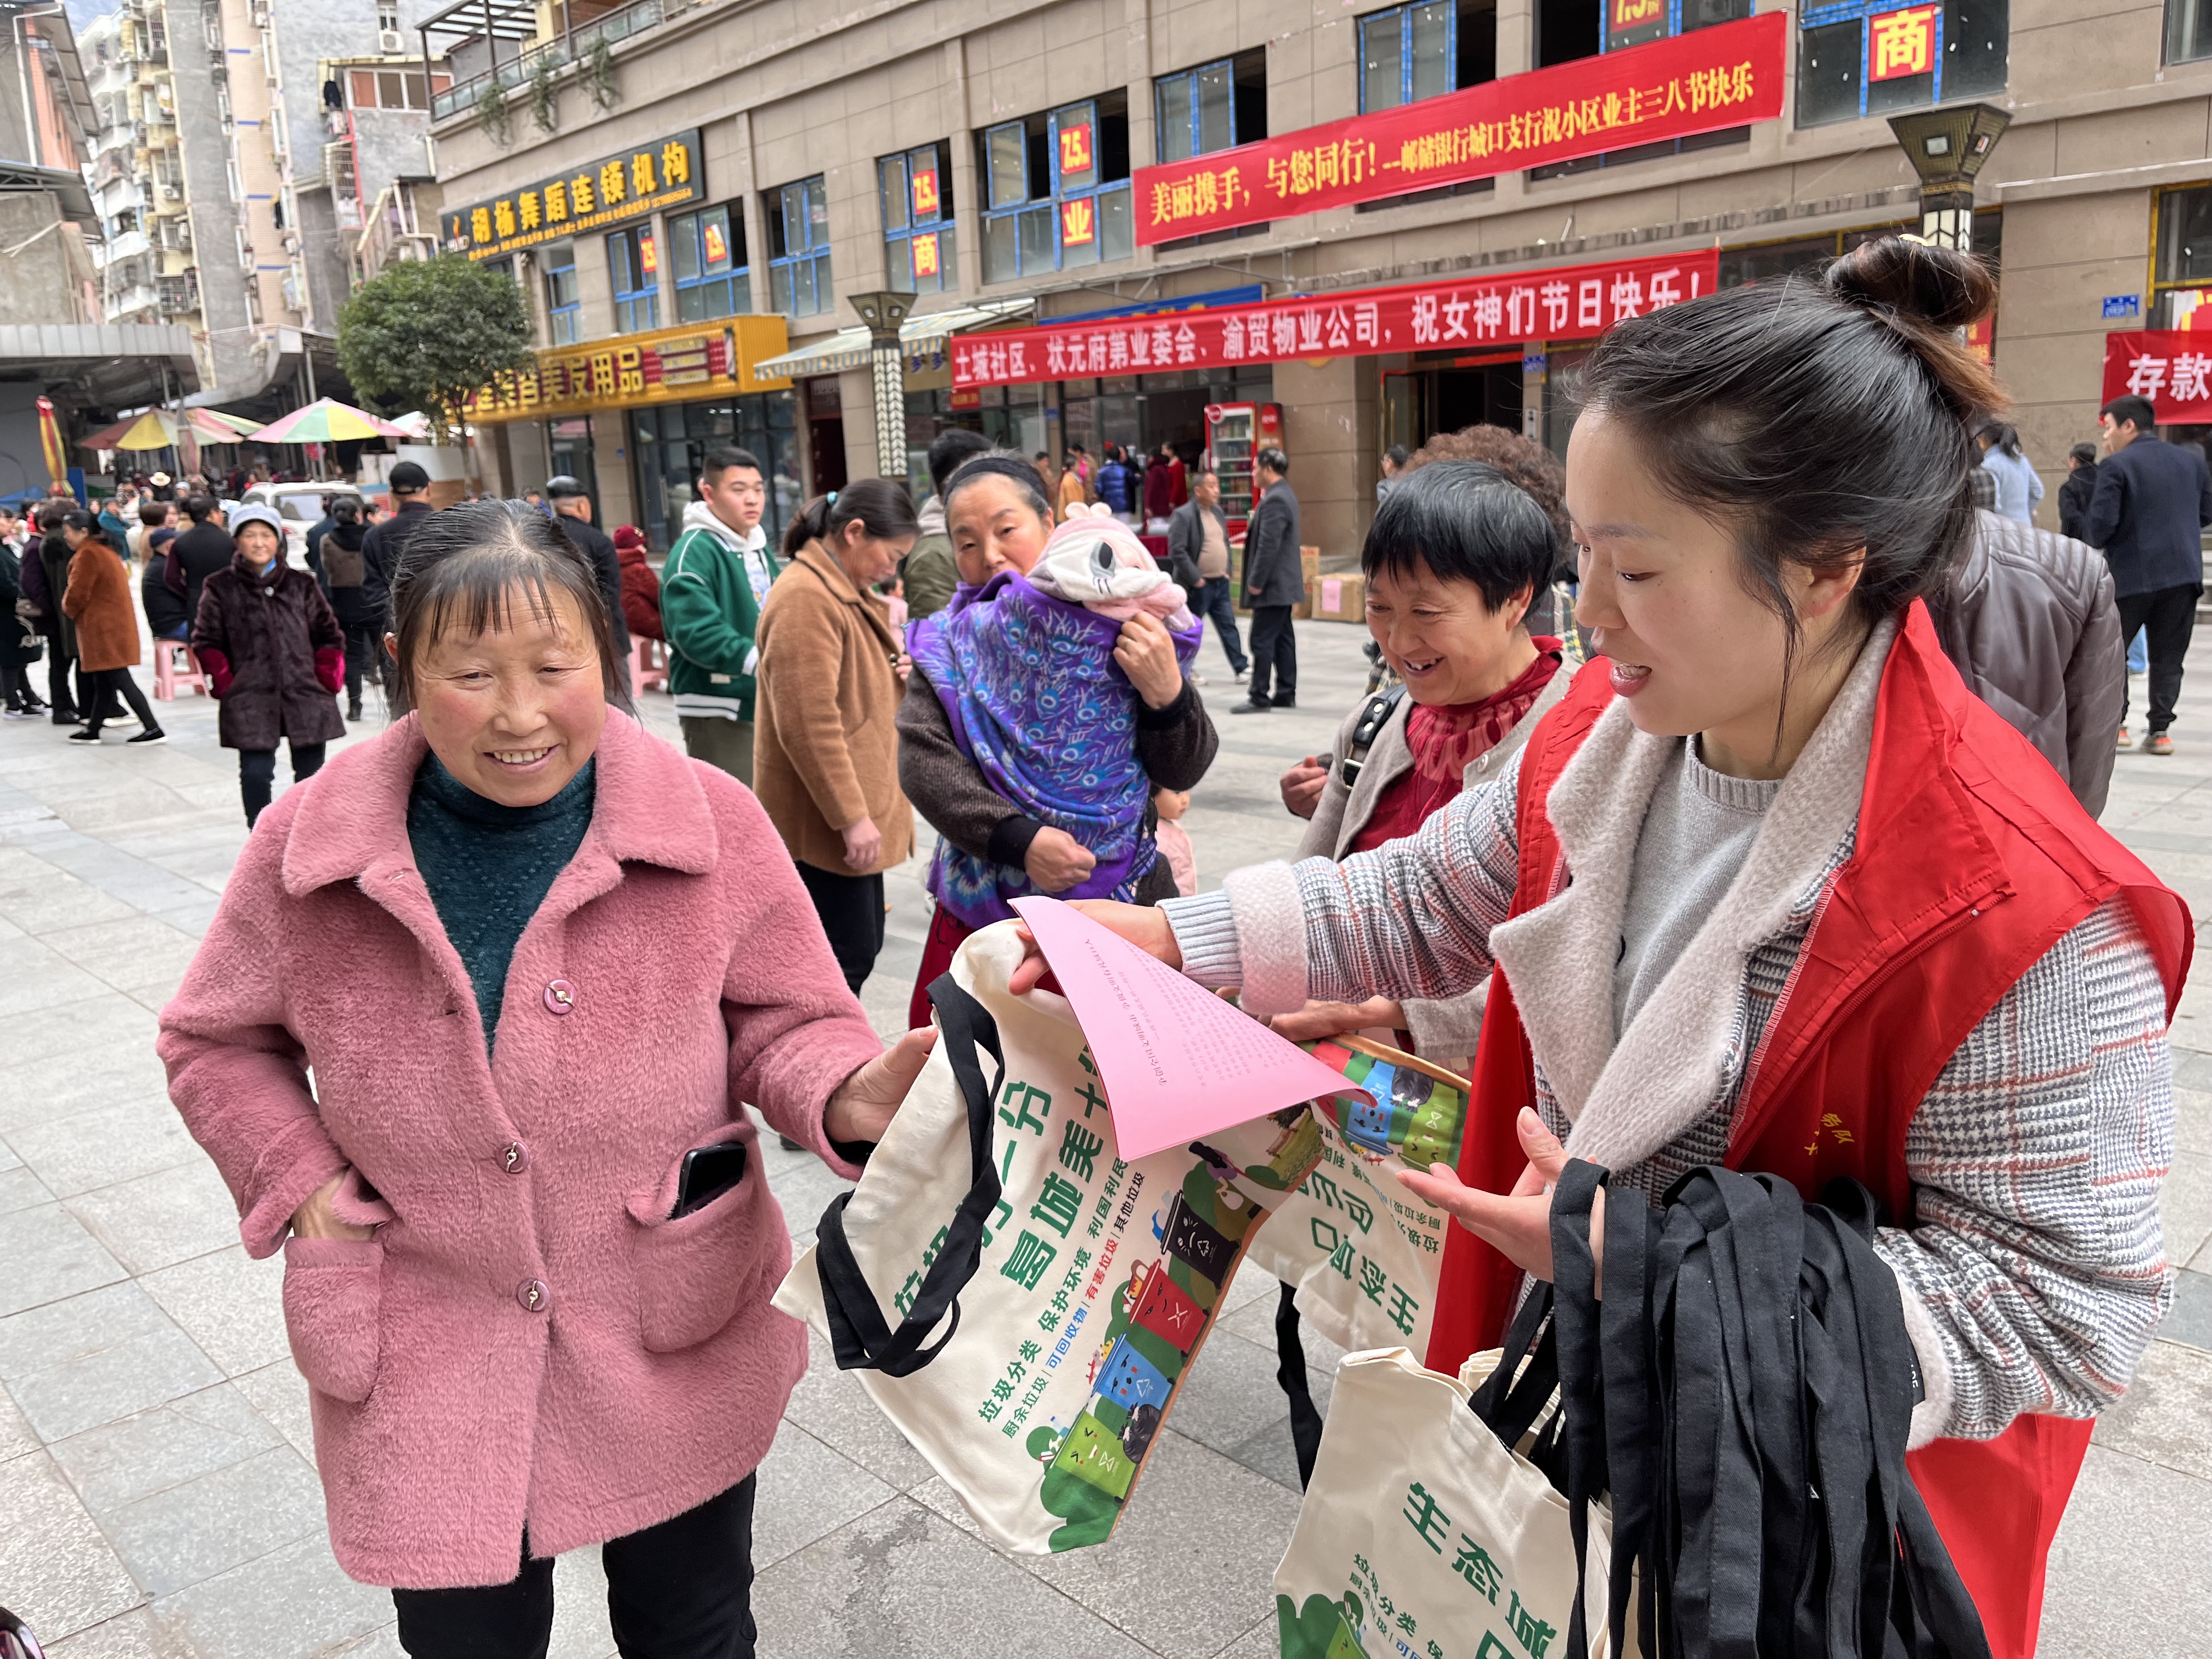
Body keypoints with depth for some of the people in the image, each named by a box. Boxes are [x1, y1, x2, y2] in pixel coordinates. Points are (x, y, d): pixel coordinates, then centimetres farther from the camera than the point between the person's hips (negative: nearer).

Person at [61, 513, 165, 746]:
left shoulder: (88, 554, -14)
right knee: (104, 681, 15)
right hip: (115, 623, 10)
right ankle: (92, 730, 23)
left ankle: (153, 729, -13)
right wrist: (72, 608, 15)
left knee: (120, 680, -10)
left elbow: (77, 594, -15)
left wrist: (69, 610, 6)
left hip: (103, 628, -10)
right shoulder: (106, 550, 17)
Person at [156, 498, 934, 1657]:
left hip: (681, 1350, 0)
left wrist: (845, 1097, -25)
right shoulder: (308, 847, -9)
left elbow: (780, 1024, -4)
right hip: (427, 1374, 1)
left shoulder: (713, 826, -13)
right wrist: (293, 1173, -6)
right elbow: (219, 1042, 8)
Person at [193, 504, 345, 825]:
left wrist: (327, 681, 0)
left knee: (310, 773, 7)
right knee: (256, 773, -4)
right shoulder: (220, 588, 4)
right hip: (249, 700, -1)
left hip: (306, 696, 2)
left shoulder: (302, 584, 8)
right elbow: (207, 643, 4)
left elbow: (330, 637, 9)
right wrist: (227, 687, -5)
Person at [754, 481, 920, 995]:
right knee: (848, 956, -5)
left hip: (857, 806, 10)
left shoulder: (844, 589, 14)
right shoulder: (805, 597, -18)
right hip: (827, 817, -10)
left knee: (862, 945, 15)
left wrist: (895, 669, 6)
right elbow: (809, 725, -23)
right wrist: (850, 816, -22)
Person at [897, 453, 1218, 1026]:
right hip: (987, 905, 1)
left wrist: (1167, 693, -20)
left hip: (1123, 897, 0)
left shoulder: (1127, 632, 0)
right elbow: (921, 761, -10)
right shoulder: (951, 642, 3)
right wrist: (1018, 839, -21)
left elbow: (1183, 773, -1)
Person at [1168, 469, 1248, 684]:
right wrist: (1195, 578, -17)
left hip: (1221, 583, 7)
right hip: (1199, 586, -7)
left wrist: (1227, 570, 11)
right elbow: (1177, 551, -19)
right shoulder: (1183, 515, -14)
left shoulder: (1217, 512, 12)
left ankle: (1241, 667, 10)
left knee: (1228, 626, 7)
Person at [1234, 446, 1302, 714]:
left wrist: (1256, 581, -20)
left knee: (1262, 641, -7)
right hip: (1284, 583, 11)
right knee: (1282, 638, 13)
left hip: (1273, 584, -11)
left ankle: (1260, 698, -4)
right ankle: (1286, 694, 17)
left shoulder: (1274, 500, -19)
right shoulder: (1285, 495, 15)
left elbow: (1268, 545, -23)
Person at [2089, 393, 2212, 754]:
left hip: (2132, 575, -4)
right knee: (2168, 656, 9)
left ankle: (2115, 722, 6)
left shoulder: (2115, 466, -10)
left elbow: (2102, 522, -15)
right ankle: (2159, 730, 7)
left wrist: (2099, 544, 6)